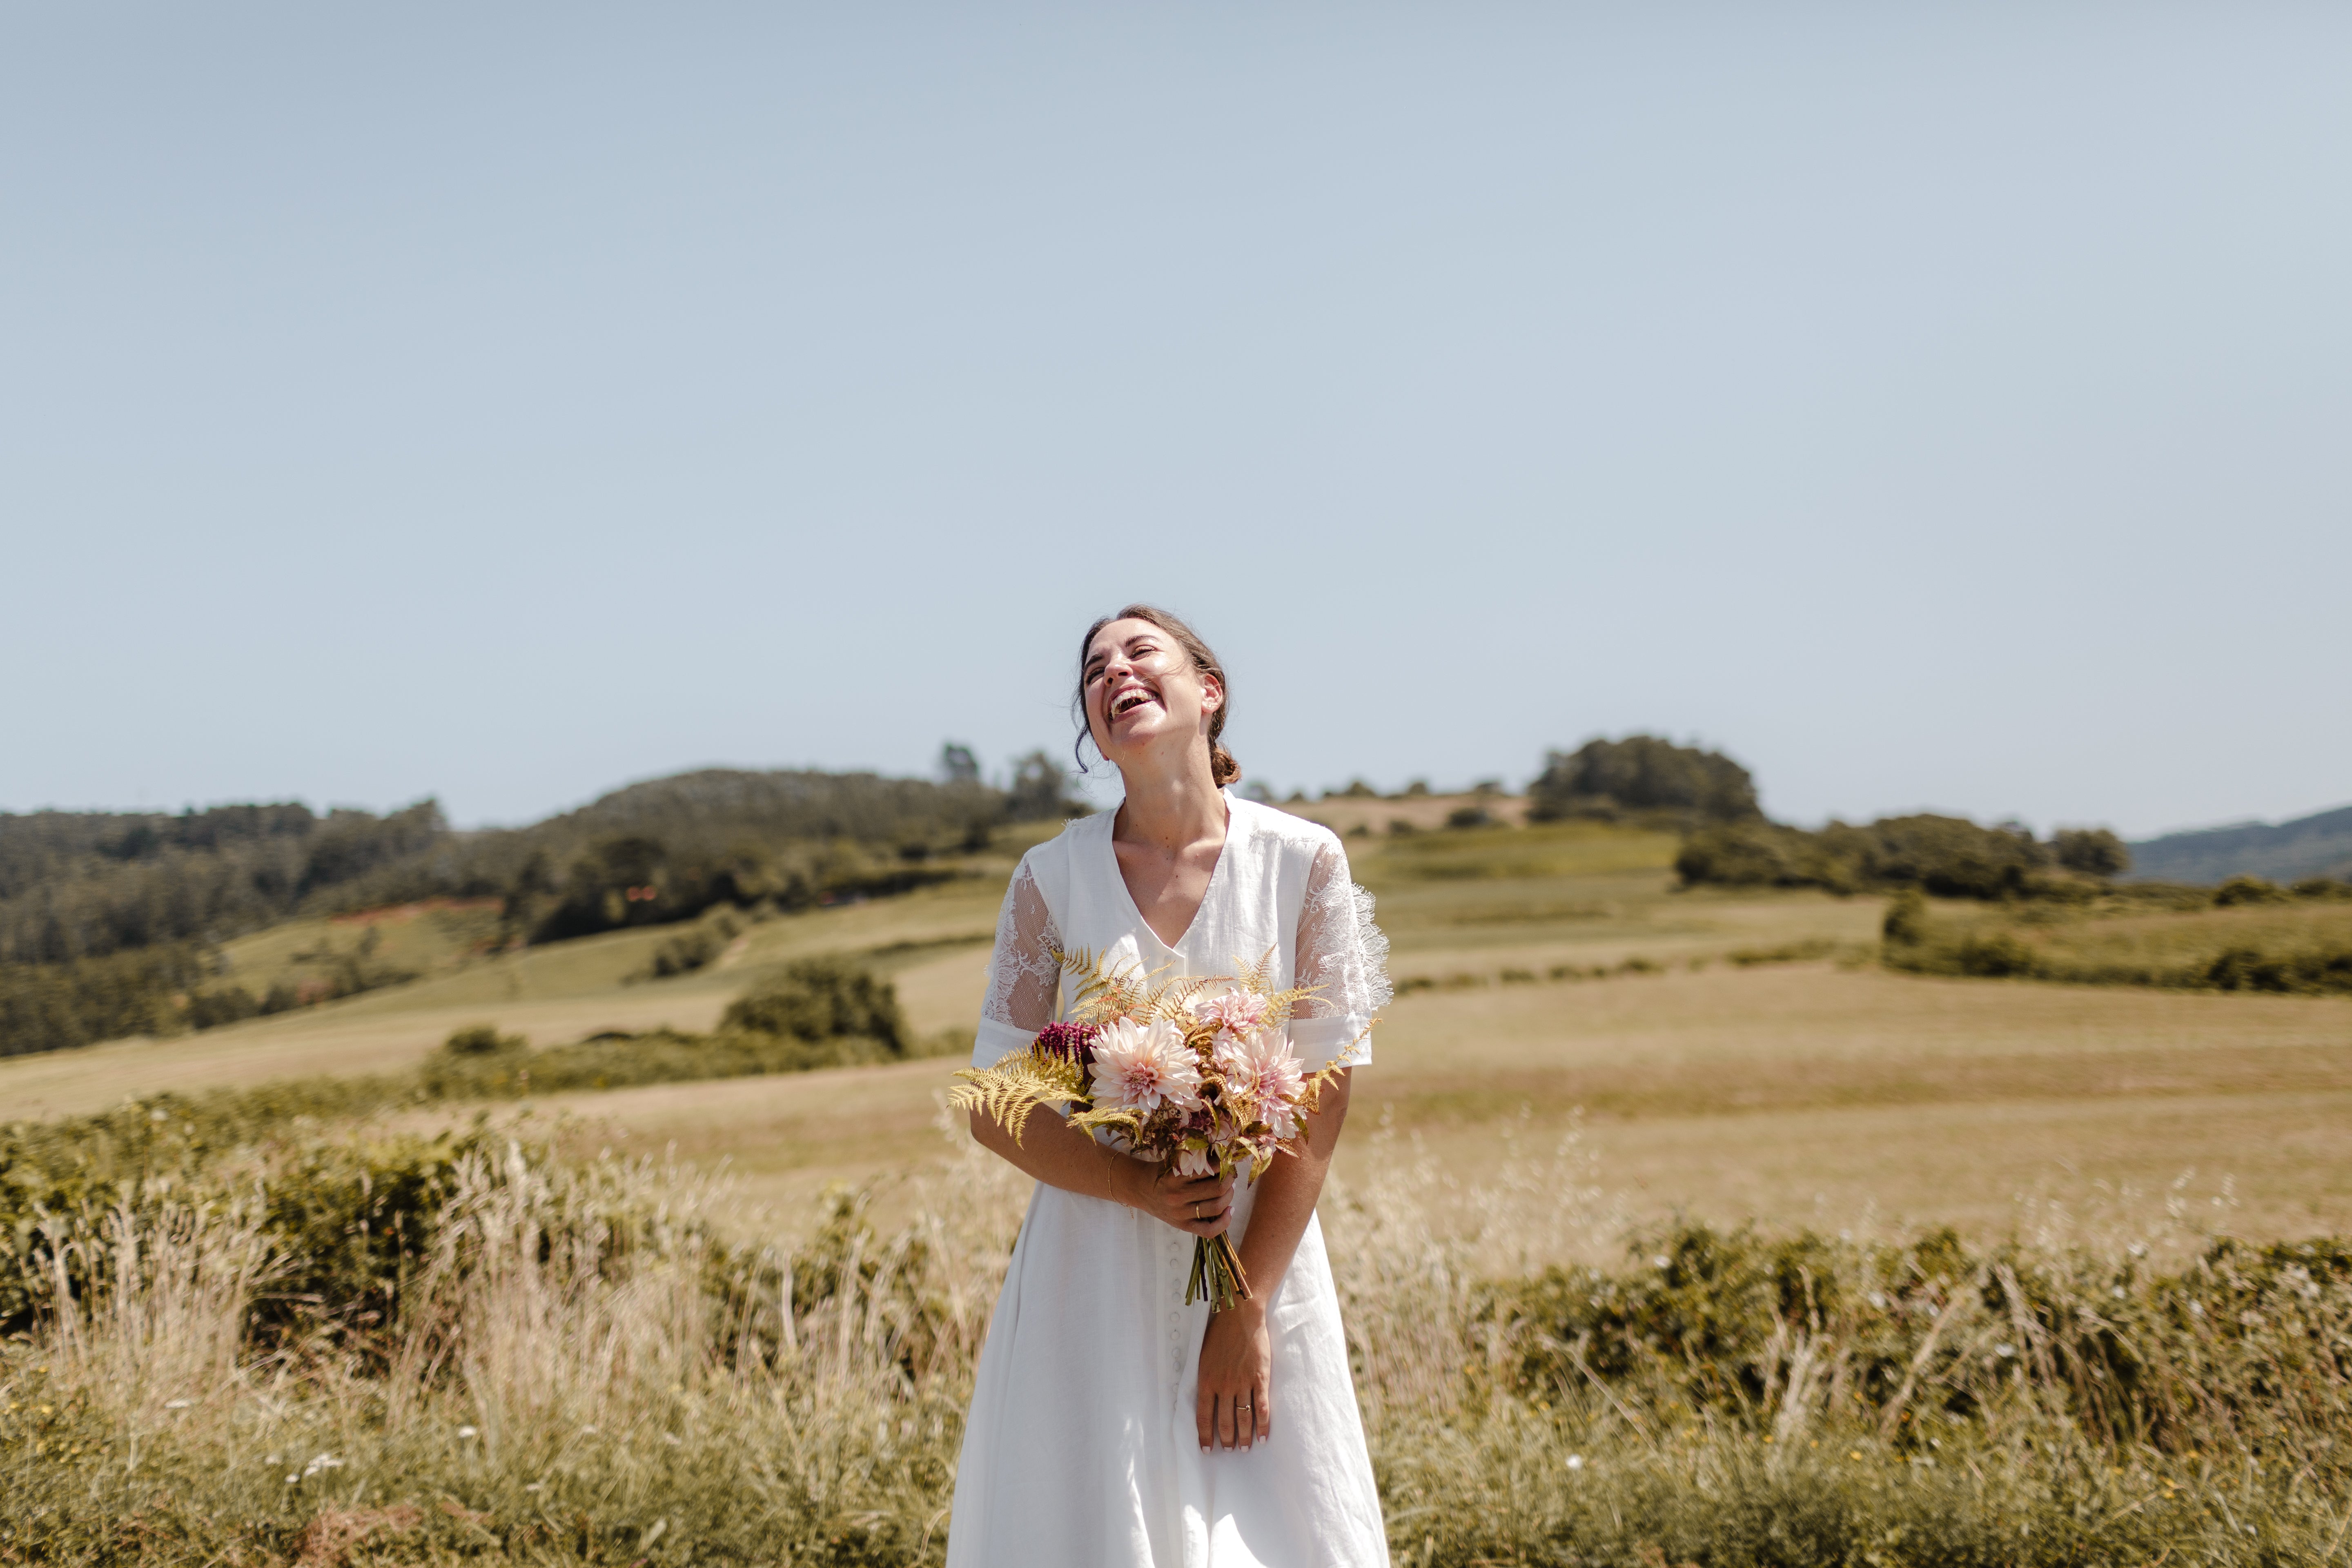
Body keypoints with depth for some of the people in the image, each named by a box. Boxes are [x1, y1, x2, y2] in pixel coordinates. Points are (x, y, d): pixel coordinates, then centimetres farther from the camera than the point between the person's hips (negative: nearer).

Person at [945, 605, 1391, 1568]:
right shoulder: (1053, 876, -2)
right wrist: (1143, 1190, -16)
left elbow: (1323, 1100, -5)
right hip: (1095, 1272, 0)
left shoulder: (1303, 861, -5)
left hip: (1265, 1262, 0)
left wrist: (1248, 1308, -9)